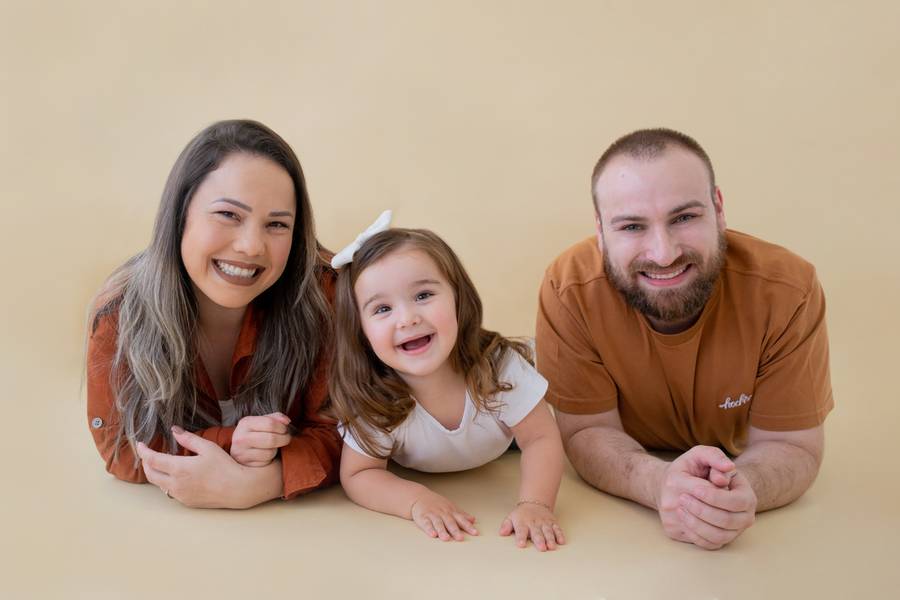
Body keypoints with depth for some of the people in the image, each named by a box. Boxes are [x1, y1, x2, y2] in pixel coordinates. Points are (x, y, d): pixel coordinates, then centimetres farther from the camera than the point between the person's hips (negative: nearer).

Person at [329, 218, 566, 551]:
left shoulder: (501, 366, -31)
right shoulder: (373, 399, -31)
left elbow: (541, 439, -24)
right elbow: (358, 474, -22)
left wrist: (534, 504, -43)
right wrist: (417, 500, -41)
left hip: (500, 477, 1)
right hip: (421, 482, 0)